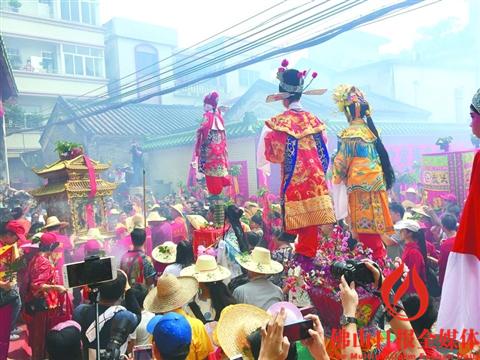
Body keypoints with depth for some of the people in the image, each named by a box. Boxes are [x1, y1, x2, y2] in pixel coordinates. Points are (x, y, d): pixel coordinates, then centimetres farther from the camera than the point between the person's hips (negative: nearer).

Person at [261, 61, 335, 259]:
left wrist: (267, 135, 6)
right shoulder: (313, 119, 6)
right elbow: (322, 148, 13)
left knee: (300, 218, 1)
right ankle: (308, 252, 19)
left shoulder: (280, 121, -9)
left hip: (294, 179, -5)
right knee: (311, 217, 10)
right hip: (315, 176, 5)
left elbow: (275, 155, -8)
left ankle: (304, 252, 6)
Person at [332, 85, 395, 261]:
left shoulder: (350, 134, -11)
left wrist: (337, 177, 11)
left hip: (360, 184, -8)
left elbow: (341, 162, -7)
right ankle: (379, 255, 17)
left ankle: (374, 256, 3)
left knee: (364, 224, -1)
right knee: (373, 222, 12)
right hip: (375, 182, 8)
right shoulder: (370, 129, 12)